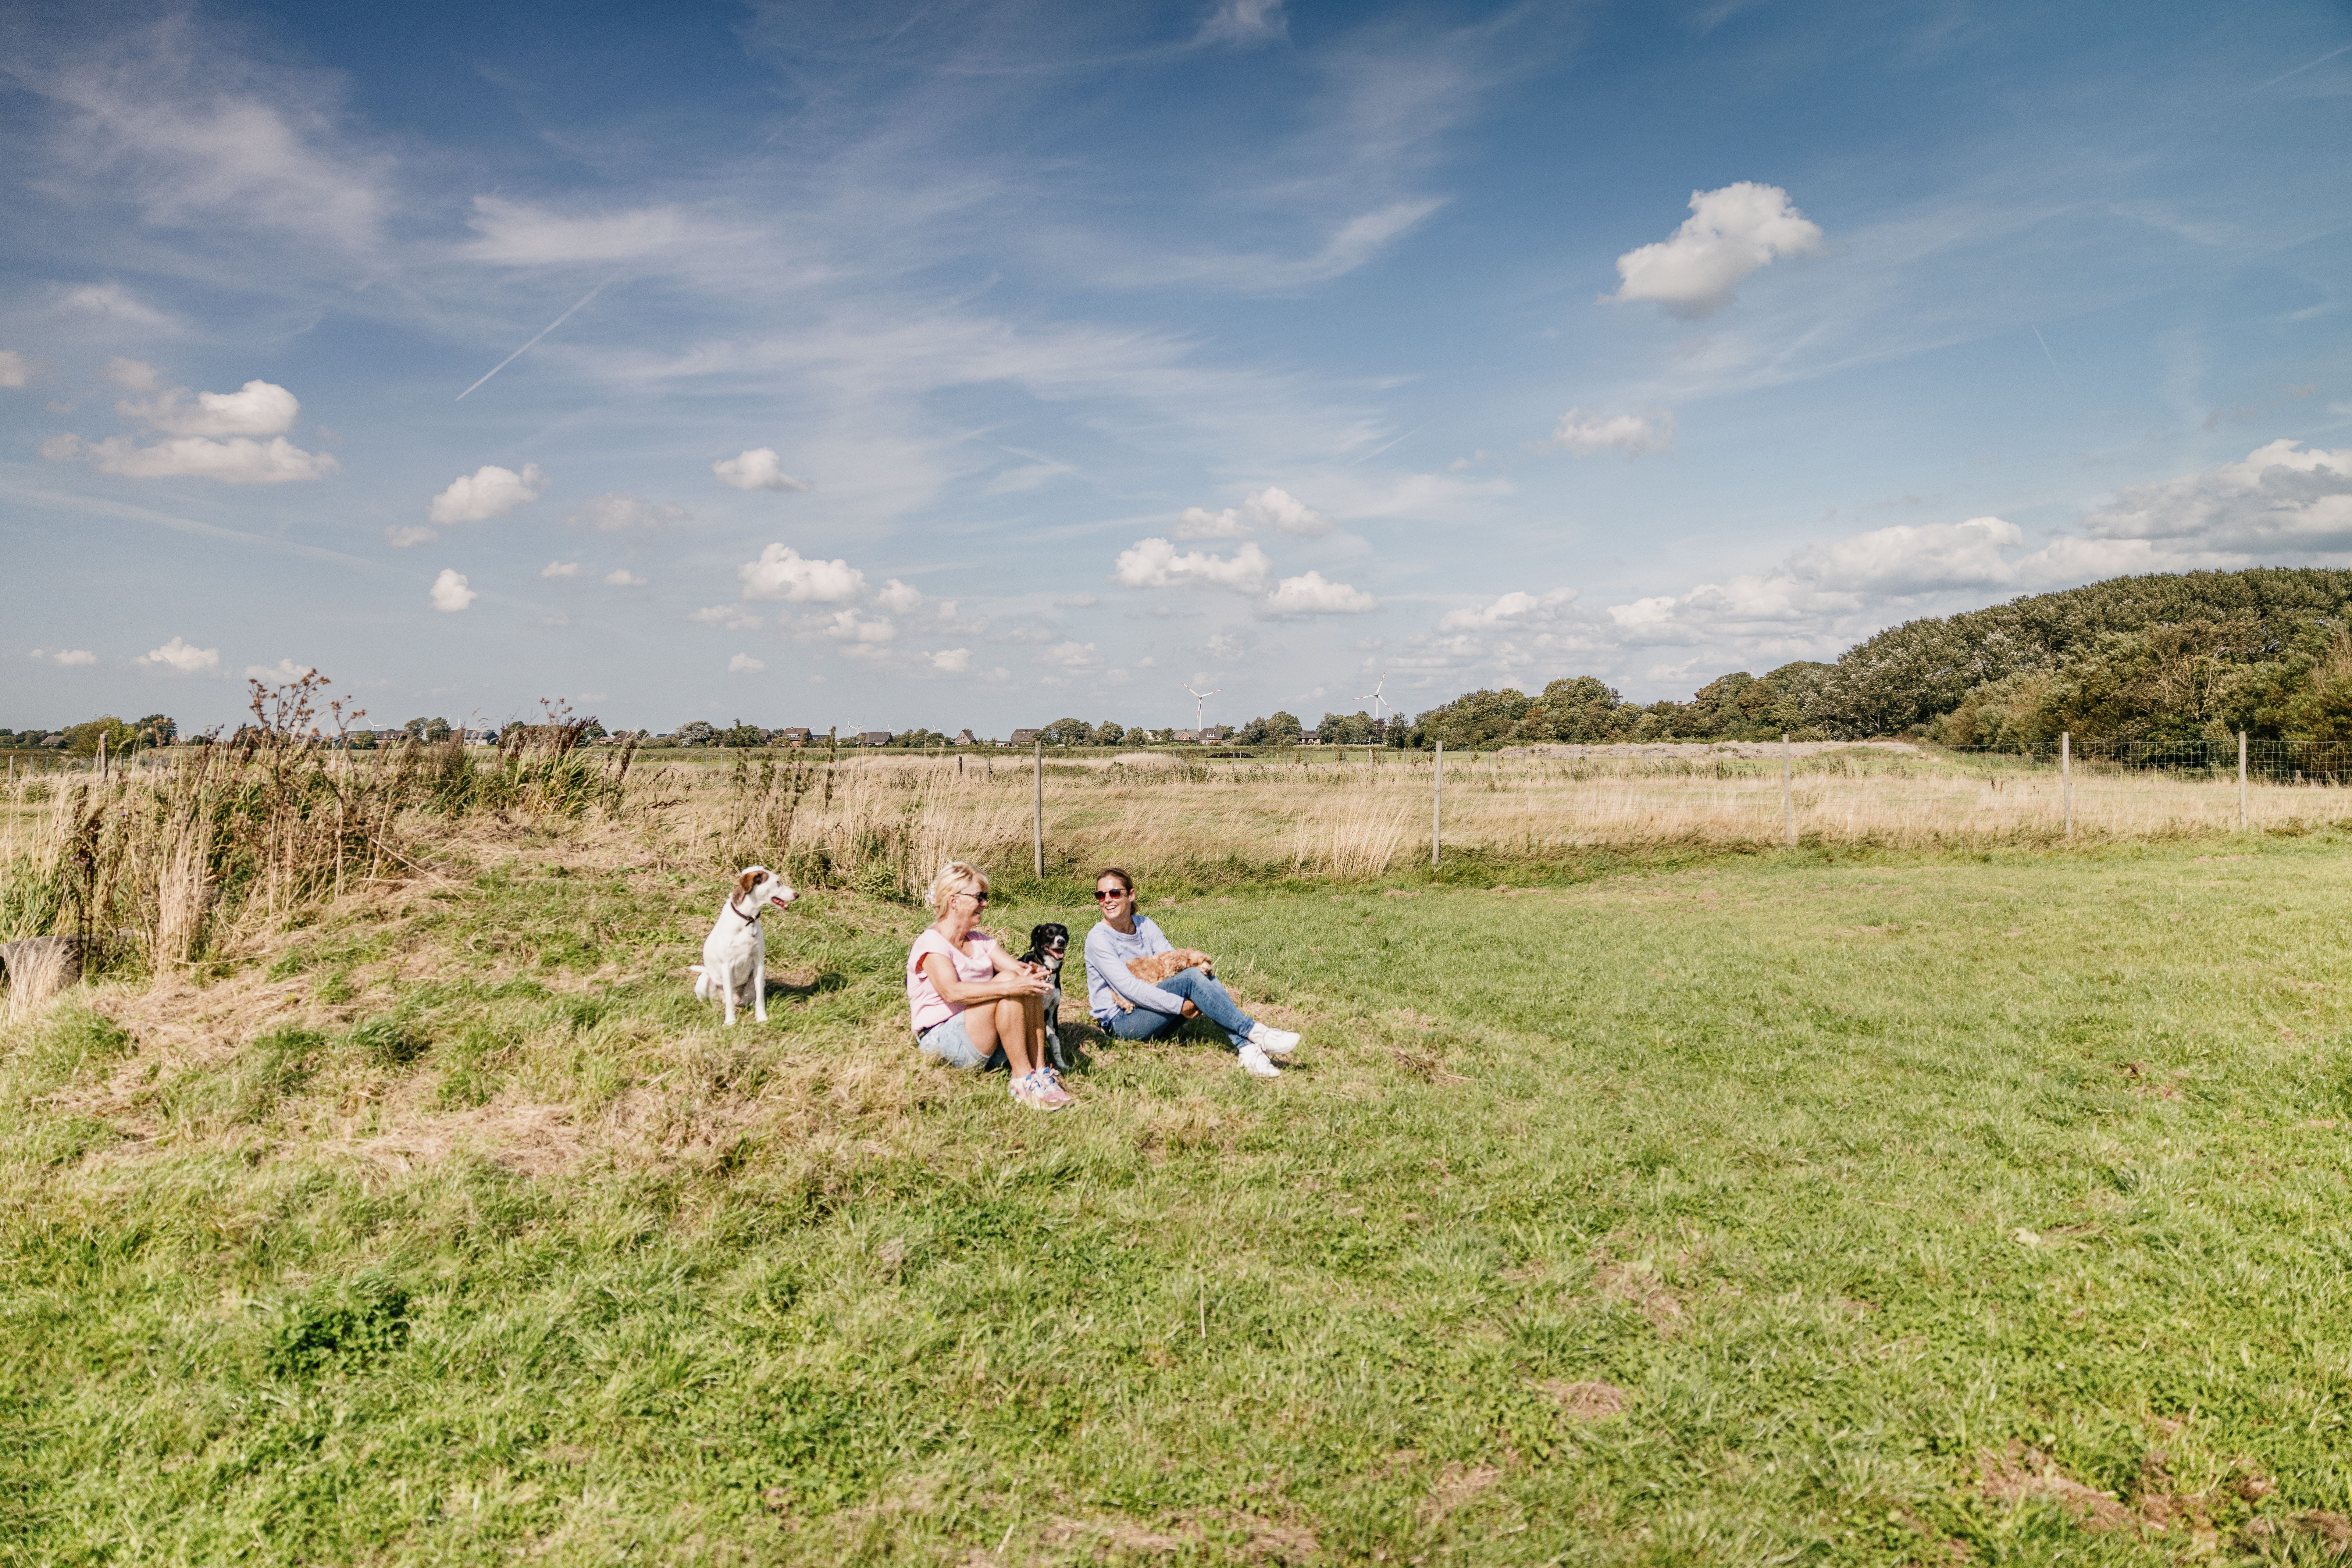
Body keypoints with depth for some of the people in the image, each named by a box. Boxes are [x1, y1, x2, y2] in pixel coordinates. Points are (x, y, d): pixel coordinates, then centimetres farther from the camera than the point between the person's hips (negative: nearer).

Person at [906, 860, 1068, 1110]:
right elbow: (952, 992, -29)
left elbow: (1019, 968, 0)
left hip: (989, 1045, 7)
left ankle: (1039, 1070, -20)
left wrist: (1030, 974, -25)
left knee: (1030, 985, -16)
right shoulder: (931, 943, -10)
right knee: (1007, 980, -26)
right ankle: (1023, 1080, -25)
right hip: (942, 1040, -7)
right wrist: (1010, 987, -38)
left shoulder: (980, 941, 15)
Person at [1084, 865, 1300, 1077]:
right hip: (1120, 1023, -7)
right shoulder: (1098, 938, -13)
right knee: (1190, 978, -27)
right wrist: (1180, 1005, -25)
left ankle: (1248, 1050, -29)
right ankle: (1255, 1033, -24)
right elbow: (1128, 987, -22)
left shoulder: (1144, 924, 8)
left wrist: (1198, 966, -22)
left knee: (1202, 974, -19)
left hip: (1152, 1014, 7)